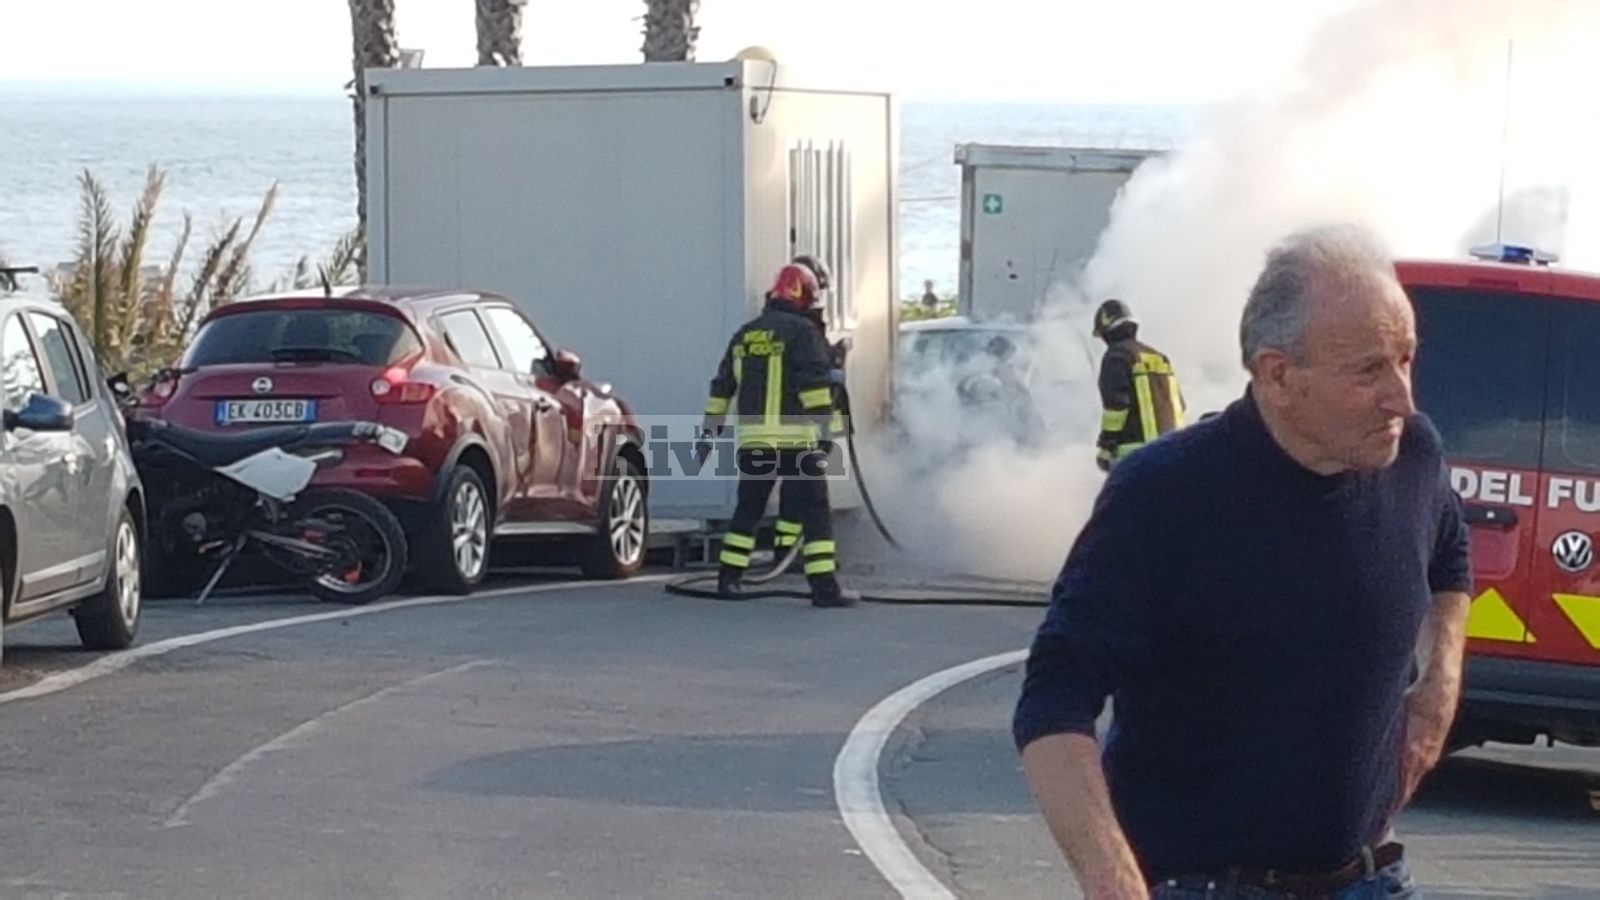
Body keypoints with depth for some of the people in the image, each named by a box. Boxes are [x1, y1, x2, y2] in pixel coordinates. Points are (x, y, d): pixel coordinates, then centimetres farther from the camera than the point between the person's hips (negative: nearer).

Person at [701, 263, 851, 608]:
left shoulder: (745, 335, 16)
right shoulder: (803, 331, -4)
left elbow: (722, 385, 20)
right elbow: (815, 383, -14)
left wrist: (710, 427, 25)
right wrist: (823, 423, -14)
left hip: (752, 439, 6)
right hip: (794, 437, -6)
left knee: (748, 509, 17)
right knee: (814, 511, -4)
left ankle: (729, 578, 18)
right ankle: (824, 586, -11)